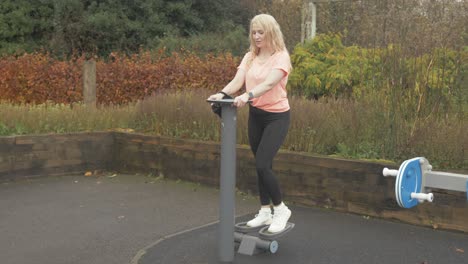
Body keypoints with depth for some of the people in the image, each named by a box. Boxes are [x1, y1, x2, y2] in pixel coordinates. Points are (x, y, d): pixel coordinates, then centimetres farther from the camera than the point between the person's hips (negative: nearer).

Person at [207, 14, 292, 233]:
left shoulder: (281, 57, -12)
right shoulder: (249, 57, 5)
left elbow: (269, 83, -29)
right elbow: (237, 81, -10)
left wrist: (248, 95, -46)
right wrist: (222, 94, -31)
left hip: (276, 117, -6)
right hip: (255, 115, 6)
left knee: (262, 165, -14)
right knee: (261, 166, 12)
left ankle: (281, 209, 7)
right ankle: (265, 212, 26)